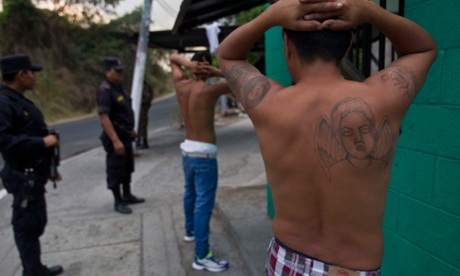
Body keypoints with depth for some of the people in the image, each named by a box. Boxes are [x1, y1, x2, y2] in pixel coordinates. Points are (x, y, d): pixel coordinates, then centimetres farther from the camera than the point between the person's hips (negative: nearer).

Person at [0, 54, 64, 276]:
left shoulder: (18, 101, 14)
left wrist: (49, 166, 20)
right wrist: (42, 142, -24)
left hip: (33, 174, 10)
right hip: (24, 177, -10)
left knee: (37, 222, 18)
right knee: (28, 224, 1)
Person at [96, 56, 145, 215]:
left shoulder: (118, 87, 10)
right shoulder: (105, 90, -19)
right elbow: (104, 117, -26)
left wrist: (131, 130, 22)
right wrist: (115, 140, -31)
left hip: (125, 135, 10)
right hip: (115, 136, -10)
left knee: (127, 167, 19)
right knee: (115, 170, 2)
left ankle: (127, 196, 33)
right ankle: (118, 202, 14)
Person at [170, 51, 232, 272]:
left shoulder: (181, 85, 1)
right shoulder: (208, 90, -17)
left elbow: (173, 58, 16)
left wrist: (188, 64, -4)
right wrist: (218, 72, -16)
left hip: (187, 149, 8)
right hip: (204, 153, -8)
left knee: (190, 192, 25)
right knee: (204, 203, -5)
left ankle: (190, 230, 46)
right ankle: (202, 257, 1)